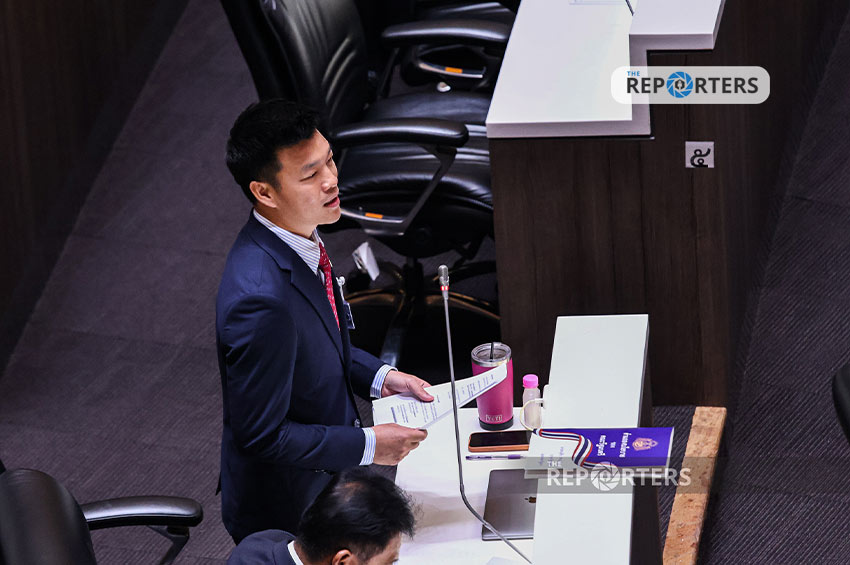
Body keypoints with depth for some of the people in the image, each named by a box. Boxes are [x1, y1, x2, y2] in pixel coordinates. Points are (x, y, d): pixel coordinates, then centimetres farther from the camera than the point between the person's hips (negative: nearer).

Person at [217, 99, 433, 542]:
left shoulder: (299, 238, -7)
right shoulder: (261, 300, -36)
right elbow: (262, 435, -28)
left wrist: (379, 378, -1)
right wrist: (369, 446, -21)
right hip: (284, 514, -8)